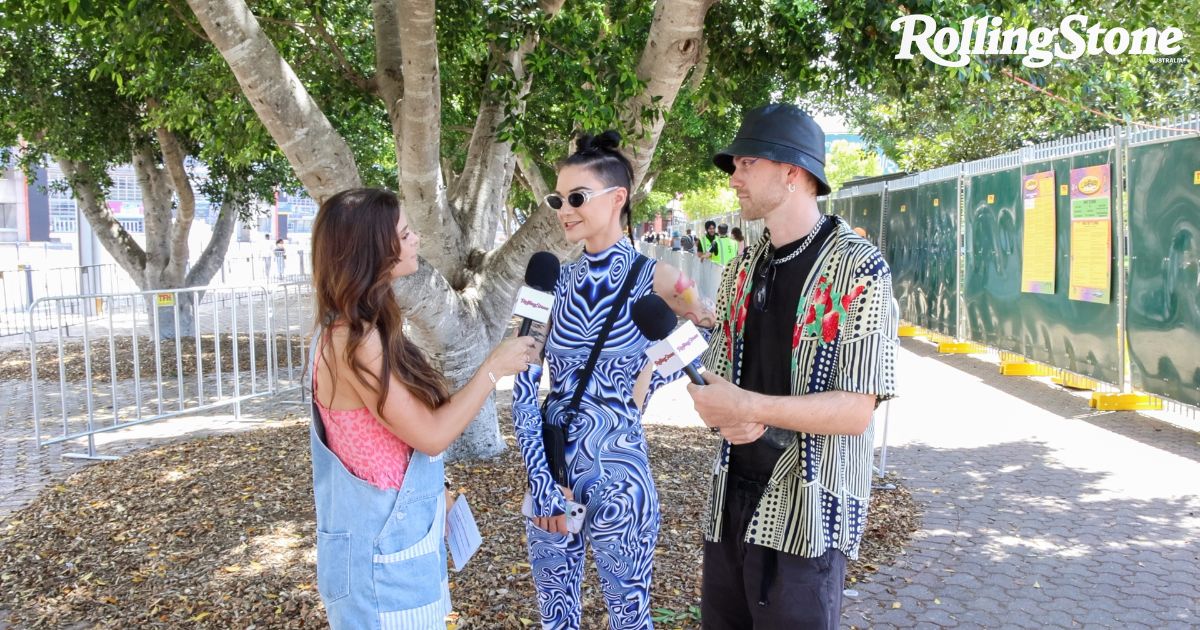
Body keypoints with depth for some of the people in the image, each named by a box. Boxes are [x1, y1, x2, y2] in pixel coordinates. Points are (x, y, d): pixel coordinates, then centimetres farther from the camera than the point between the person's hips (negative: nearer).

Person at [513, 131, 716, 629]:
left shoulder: (654, 280, -10)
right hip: (549, 469, 4)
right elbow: (524, 388, -1)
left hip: (617, 471, -4)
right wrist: (542, 481, -9)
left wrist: (645, 379, -12)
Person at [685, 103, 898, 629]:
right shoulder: (743, 268, 10)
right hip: (732, 497, 6)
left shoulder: (858, 268, -11)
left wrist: (750, 407, -21)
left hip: (806, 510, -6)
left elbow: (856, 412, -16)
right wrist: (726, 417, -10)